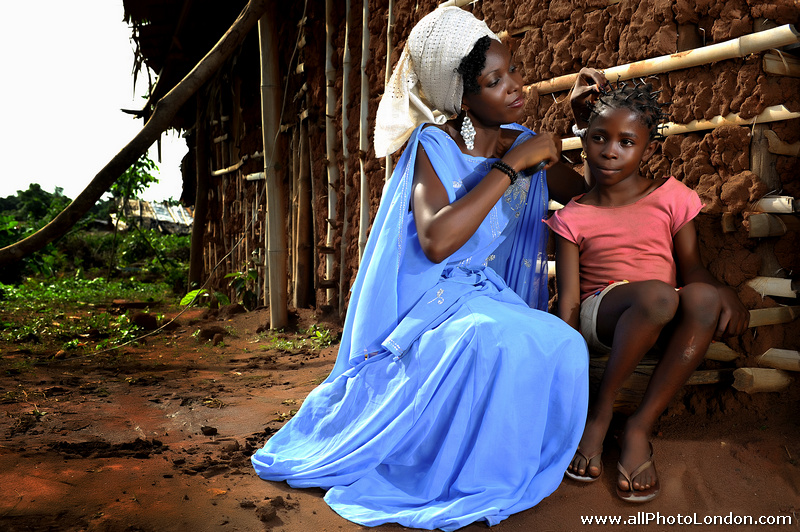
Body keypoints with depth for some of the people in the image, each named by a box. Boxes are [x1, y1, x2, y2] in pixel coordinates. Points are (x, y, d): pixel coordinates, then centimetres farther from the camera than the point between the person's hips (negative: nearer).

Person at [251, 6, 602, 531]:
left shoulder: (524, 143, 7)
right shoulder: (433, 144, -9)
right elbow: (436, 242, -27)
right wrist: (510, 167, -23)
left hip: (491, 299, 5)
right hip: (427, 301, -5)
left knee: (564, 346, -25)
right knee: (500, 342, -36)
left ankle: (497, 474, -4)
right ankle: (462, 481, -12)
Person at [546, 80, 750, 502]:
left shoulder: (670, 197, 6)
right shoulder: (573, 218, 1)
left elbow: (690, 266, 8)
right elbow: (569, 302, -3)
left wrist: (721, 290, -16)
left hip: (663, 325, 3)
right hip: (601, 315, -2)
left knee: (703, 298, -31)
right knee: (657, 295, -35)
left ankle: (640, 426, -22)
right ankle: (599, 409, -15)